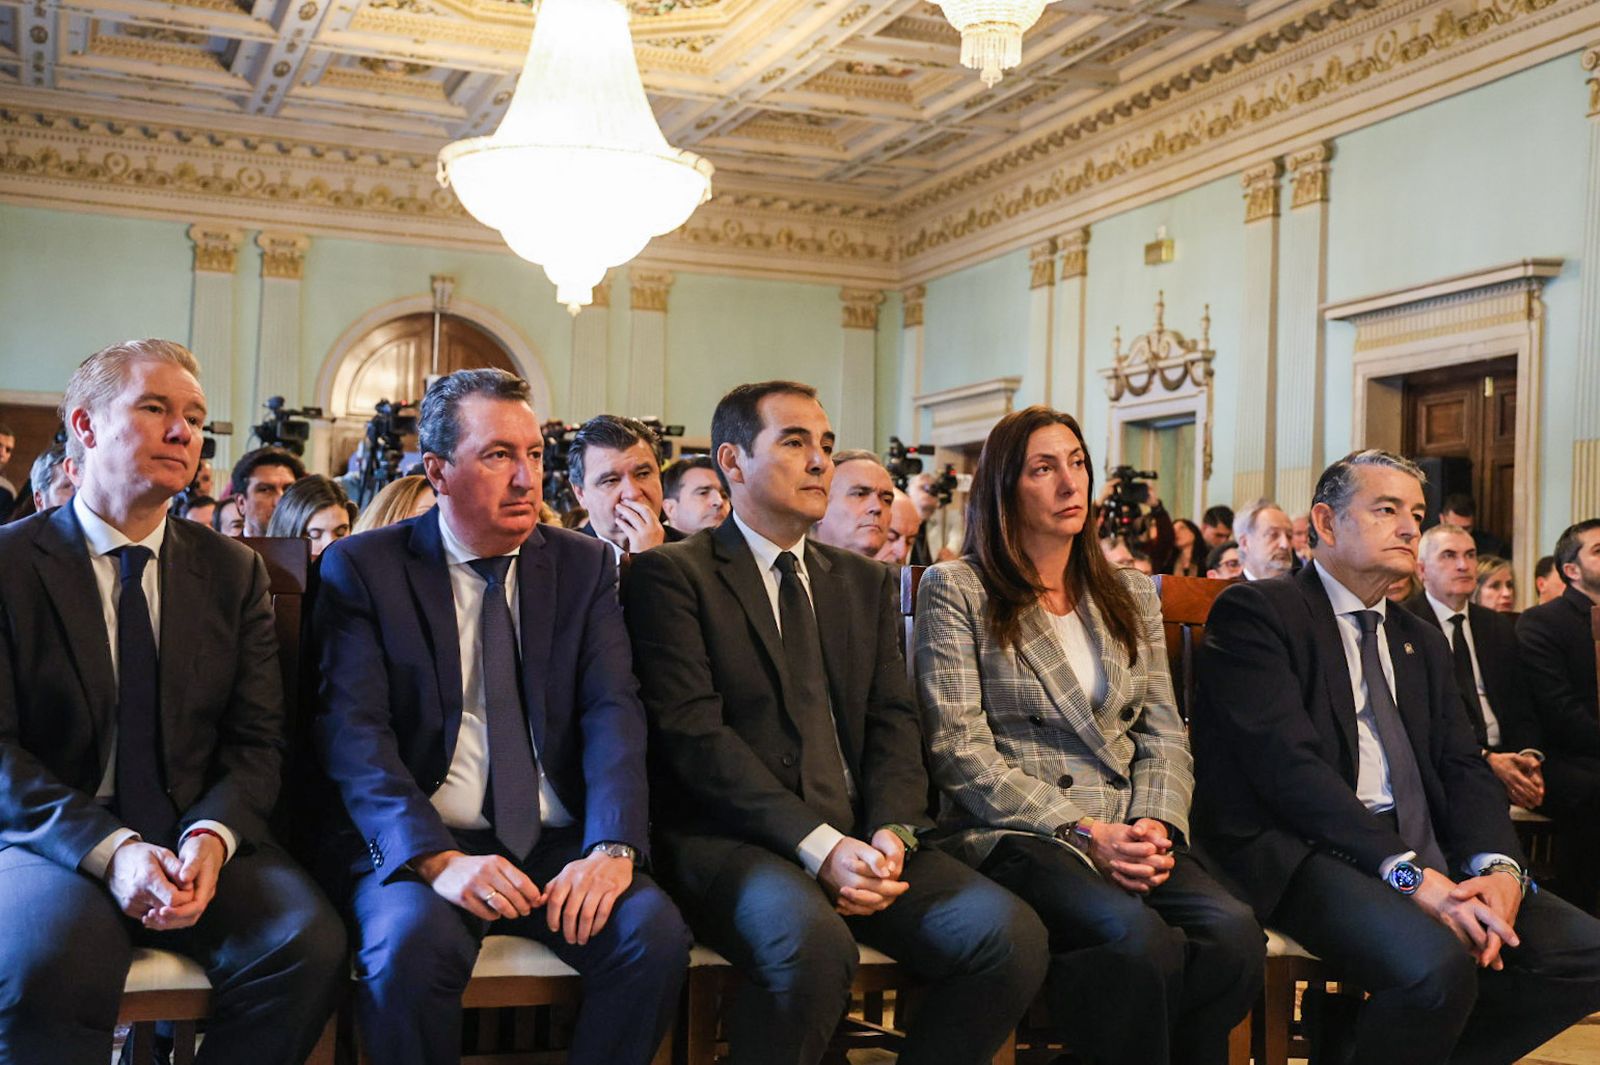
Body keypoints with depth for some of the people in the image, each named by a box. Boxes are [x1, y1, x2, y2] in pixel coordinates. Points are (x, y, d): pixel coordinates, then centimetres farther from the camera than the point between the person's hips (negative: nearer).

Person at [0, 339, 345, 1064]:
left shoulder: (232, 571, 12)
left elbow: (257, 739, 6)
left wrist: (211, 835, -15)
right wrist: (110, 849, -21)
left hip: (200, 835, 3)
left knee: (309, 943, -26)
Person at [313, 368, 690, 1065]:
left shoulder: (585, 566, 10)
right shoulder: (361, 568, 2)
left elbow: (613, 714, -2)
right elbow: (354, 732, -9)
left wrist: (611, 848, -19)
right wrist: (437, 858, -25)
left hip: (558, 846, 3)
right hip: (418, 846, -2)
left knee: (655, 931, -25)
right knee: (411, 942, -33)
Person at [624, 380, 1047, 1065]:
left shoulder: (866, 583, 20)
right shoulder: (672, 575, 2)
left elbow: (893, 721, 12)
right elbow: (691, 729, -9)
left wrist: (890, 832, -9)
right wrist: (818, 845, -18)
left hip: (859, 836, 5)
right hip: (728, 834, -5)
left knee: (1010, 935, -19)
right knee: (809, 940, -36)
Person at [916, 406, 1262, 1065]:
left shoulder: (1131, 594, 20)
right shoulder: (956, 590, 3)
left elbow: (1164, 735, 14)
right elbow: (960, 748, -6)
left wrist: (1155, 824, -7)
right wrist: (1084, 832, -14)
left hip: (1128, 833, 5)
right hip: (1011, 834, -4)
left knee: (1234, 932, -27)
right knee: (1138, 937, -34)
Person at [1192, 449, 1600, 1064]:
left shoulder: (1422, 643, 23)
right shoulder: (1255, 611, -2)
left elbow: (1464, 770, 13)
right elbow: (1288, 762, -14)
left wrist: (1497, 867, -9)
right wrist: (1408, 873, -22)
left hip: (1421, 855, 8)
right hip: (1301, 851, -8)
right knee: (1436, 963, -33)